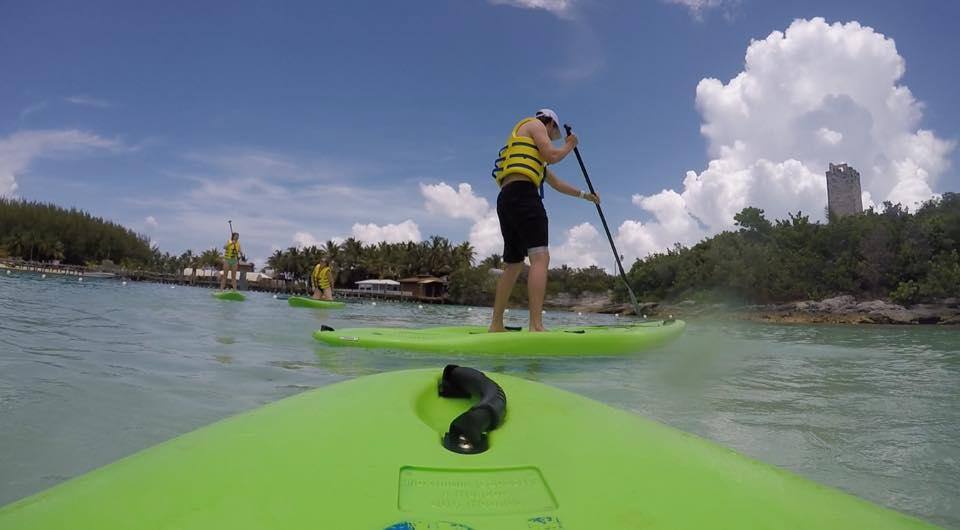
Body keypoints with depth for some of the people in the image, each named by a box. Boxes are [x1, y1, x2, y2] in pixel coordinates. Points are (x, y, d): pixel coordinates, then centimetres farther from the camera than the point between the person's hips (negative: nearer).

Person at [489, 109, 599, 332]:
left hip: (505, 200, 10)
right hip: (522, 194, -10)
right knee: (540, 258, -18)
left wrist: (584, 195, 48)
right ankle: (536, 326, -30)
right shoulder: (535, 124, 12)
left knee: (513, 265, 11)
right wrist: (569, 146, 16)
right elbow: (552, 156, -4)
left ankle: (496, 325, 11)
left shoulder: (535, 156, 36)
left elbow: (557, 183, 42)